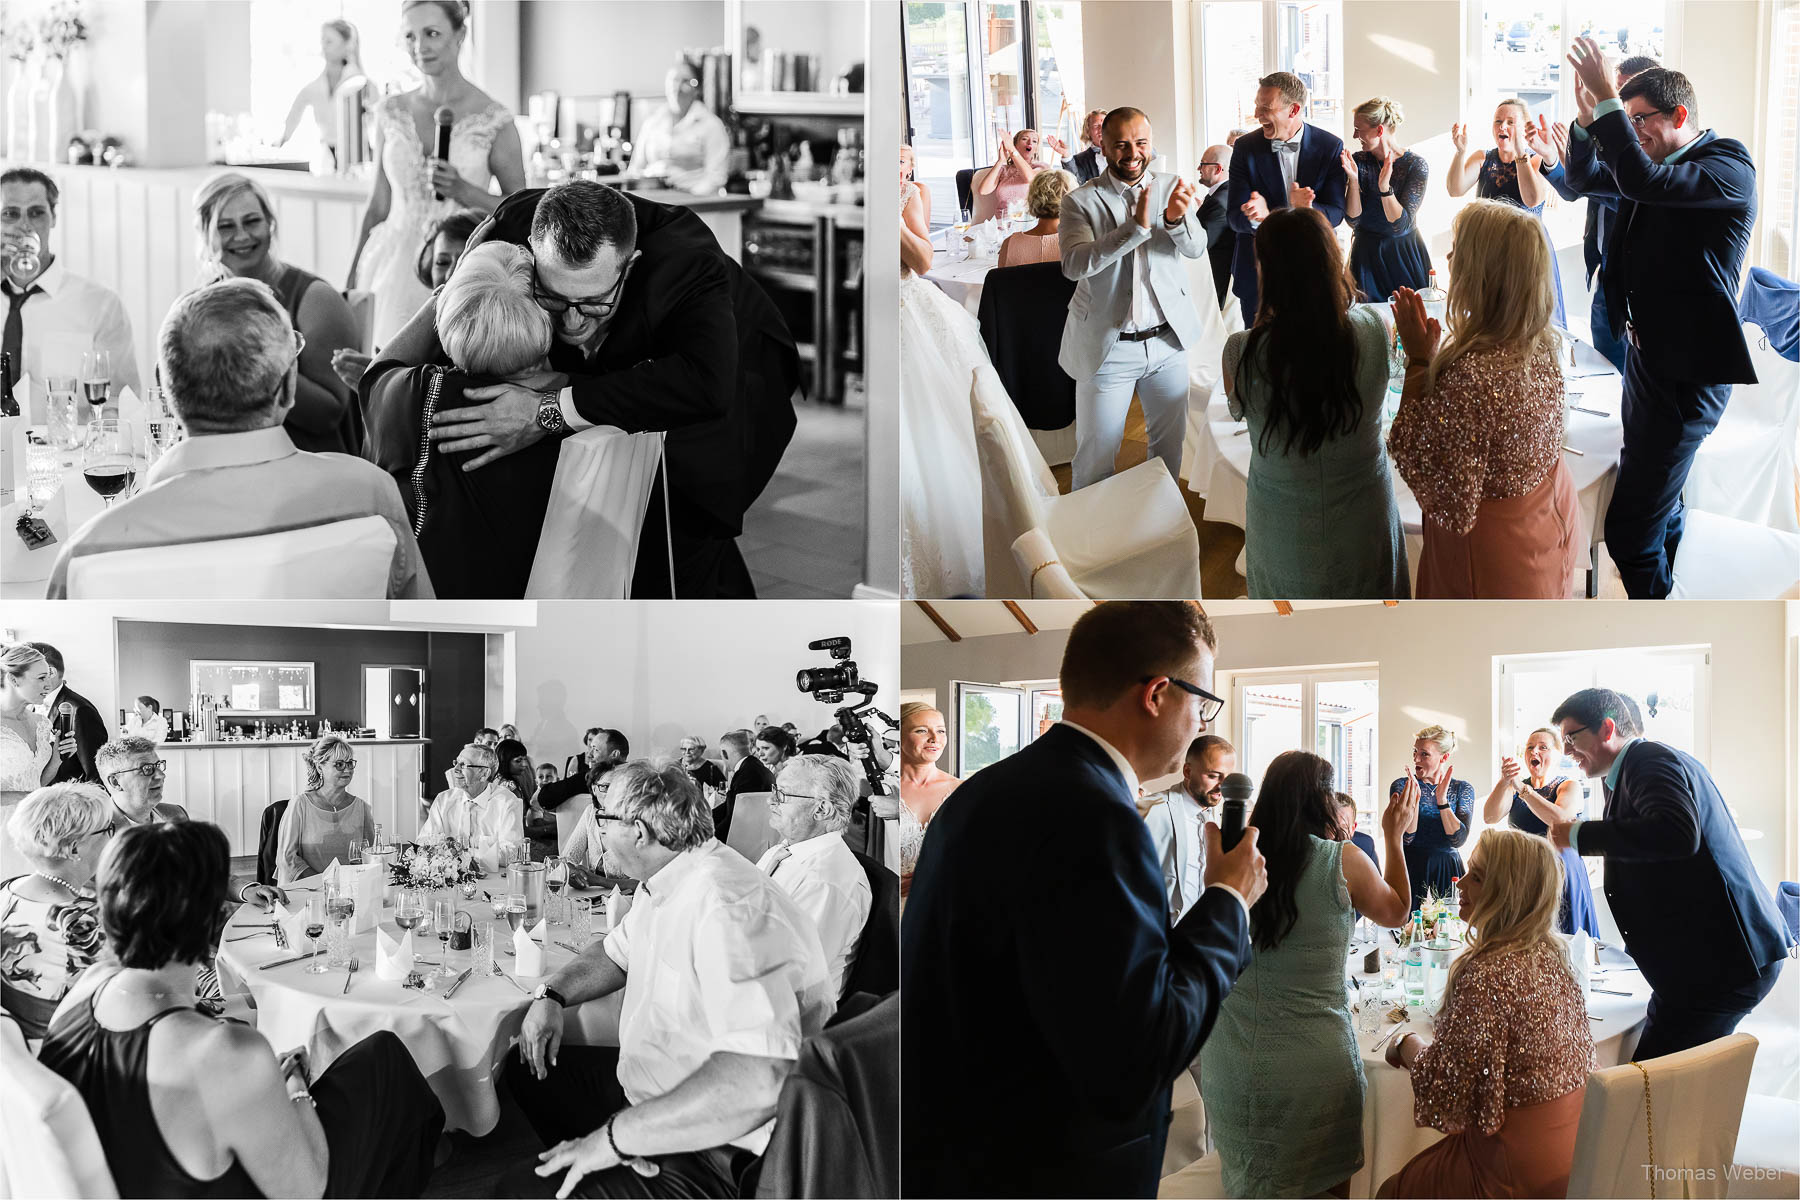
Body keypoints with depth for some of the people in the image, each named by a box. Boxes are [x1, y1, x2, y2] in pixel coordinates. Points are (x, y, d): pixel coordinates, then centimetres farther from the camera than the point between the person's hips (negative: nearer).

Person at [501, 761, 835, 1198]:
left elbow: (760, 1079, -39)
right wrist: (552, 996, 5)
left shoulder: (728, 904, -29)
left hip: (719, 1153, -11)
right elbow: (617, 953, 28)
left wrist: (616, 1136, -32)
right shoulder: (663, 885, 6)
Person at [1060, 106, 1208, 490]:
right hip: (1107, 347, -3)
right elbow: (1074, 265, -24)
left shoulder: (1171, 188, 1)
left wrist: (1176, 219, -33)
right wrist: (1136, 227, -34)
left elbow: (1197, 248, -10)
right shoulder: (1081, 201, -9)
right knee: (1095, 453, 2)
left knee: (1171, 439, 17)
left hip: (1166, 340, 3)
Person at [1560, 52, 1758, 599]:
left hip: (1685, 369, -10)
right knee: (1660, 505, 26)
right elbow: (1585, 178, 15)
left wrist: (1608, 101, -29)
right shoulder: (1665, 164, 10)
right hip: (1646, 352, 10)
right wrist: (1589, 116, -2)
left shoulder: (1729, 164, -17)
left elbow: (1645, 181, -33)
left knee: (1629, 530, -14)